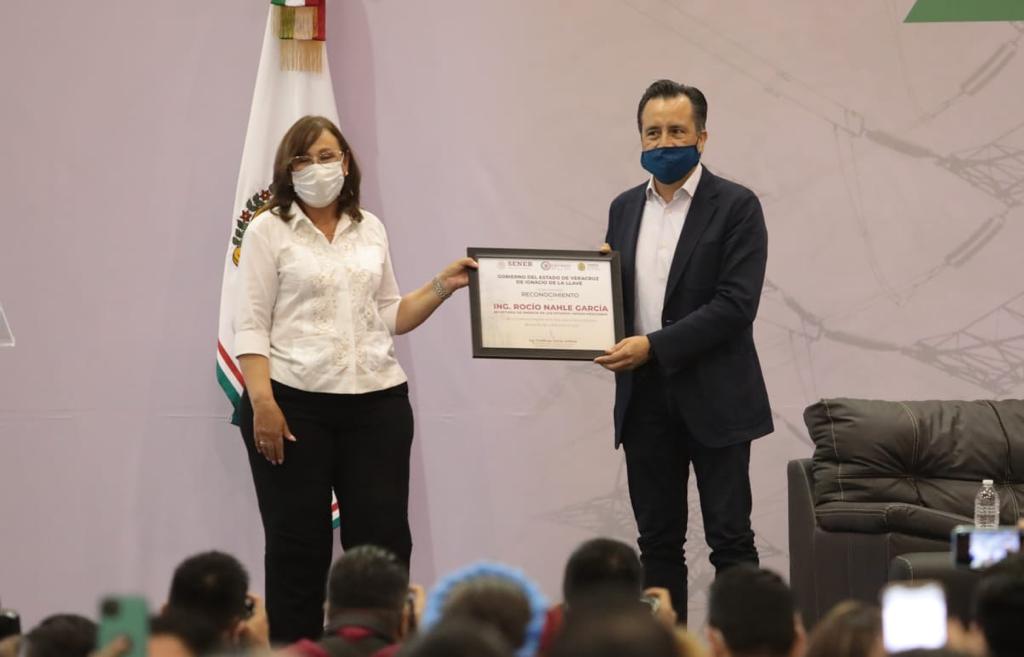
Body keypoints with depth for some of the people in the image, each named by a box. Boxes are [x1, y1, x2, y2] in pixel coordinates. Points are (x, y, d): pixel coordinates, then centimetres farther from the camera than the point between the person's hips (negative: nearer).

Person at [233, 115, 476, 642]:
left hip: (376, 404, 4)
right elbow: (251, 325, -5)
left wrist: (442, 287, 4)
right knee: (298, 548, 2)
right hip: (294, 404, -4)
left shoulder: (371, 230, 13)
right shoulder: (269, 231, 1)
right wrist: (261, 403, -15)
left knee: (385, 540, 1)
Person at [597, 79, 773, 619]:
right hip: (643, 396, 5)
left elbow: (736, 305, -15)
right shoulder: (625, 208, 12)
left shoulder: (736, 207, -6)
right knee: (658, 541, 9)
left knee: (730, 540, -2)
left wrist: (654, 346, -20)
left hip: (714, 397, -5)